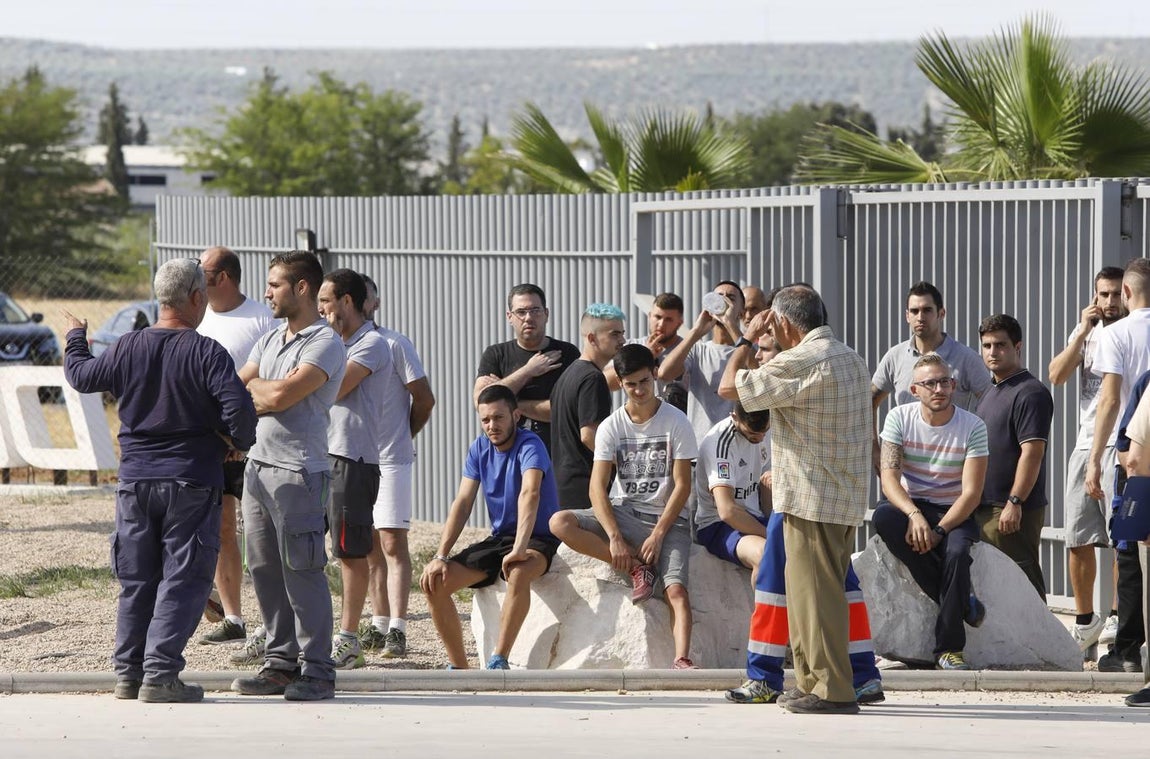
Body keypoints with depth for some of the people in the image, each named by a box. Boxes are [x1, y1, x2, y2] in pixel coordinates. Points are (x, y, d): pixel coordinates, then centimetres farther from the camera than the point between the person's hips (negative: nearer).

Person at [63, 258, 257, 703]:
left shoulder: (128, 348, 1)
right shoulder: (206, 353, -12)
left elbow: (81, 377, 17)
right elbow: (239, 406, -21)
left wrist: (75, 340, 38)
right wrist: (240, 442, 0)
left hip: (136, 480, 4)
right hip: (191, 483, -4)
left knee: (136, 581, 13)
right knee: (182, 580, -1)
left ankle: (128, 674, 15)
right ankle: (160, 675, -8)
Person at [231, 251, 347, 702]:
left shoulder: (326, 344, -8)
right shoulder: (270, 341, 18)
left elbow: (282, 395, -18)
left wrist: (253, 386, 2)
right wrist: (264, 396, -6)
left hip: (298, 471, -8)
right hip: (257, 465, 8)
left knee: (301, 571, -8)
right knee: (265, 570, 8)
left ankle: (316, 671, -4)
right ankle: (282, 662, 15)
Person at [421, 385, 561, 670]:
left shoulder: (529, 446, -18)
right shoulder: (479, 449, 4)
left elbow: (530, 493, -34)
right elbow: (463, 503, 0)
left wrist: (520, 548, -48)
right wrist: (441, 556, -11)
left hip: (537, 539, -7)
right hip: (498, 539, 7)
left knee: (519, 572, -41)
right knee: (434, 582, -10)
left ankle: (498, 662, -36)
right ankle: (459, 668, -3)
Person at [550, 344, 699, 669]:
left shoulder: (676, 422, -4)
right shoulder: (611, 426, 1)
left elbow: (682, 485, -7)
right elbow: (598, 487, -6)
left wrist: (658, 535, -16)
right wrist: (615, 538, -21)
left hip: (667, 519, -3)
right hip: (623, 514, 3)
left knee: (676, 588, -27)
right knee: (560, 523, -23)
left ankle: (682, 659, -43)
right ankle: (637, 568, -18)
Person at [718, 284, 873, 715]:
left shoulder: (800, 363, -17)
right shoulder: (852, 360, 14)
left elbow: (729, 388, -13)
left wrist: (748, 339, 0)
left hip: (812, 500, -10)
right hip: (845, 499, 10)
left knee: (816, 593, -6)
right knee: (822, 592, 15)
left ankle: (831, 690, -7)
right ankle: (813, 682, 19)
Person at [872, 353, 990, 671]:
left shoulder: (972, 427, -9)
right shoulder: (900, 418, -4)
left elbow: (971, 493, -13)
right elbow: (889, 476, -14)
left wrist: (938, 531, -27)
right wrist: (914, 515, -32)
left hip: (955, 513, -2)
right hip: (910, 505, 2)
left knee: (956, 551, -35)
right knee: (882, 516, -33)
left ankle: (950, 648, -20)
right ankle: (963, 602, -23)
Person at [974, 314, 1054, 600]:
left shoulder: (1029, 393, -12)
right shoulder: (991, 393, 19)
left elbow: (1032, 452, -19)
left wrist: (1014, 502, -23)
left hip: (1014, 511, -10)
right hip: (985, 508, 10)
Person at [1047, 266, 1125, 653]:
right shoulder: (1085, 333, 14)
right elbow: (1056, 375, 1)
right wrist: (1083, 333, -6)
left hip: (1122, 447, -5)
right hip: (1086, 445, 5)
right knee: (1078, 540, 6)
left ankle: (1117, 618, 0)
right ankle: (1084, 621, 15)